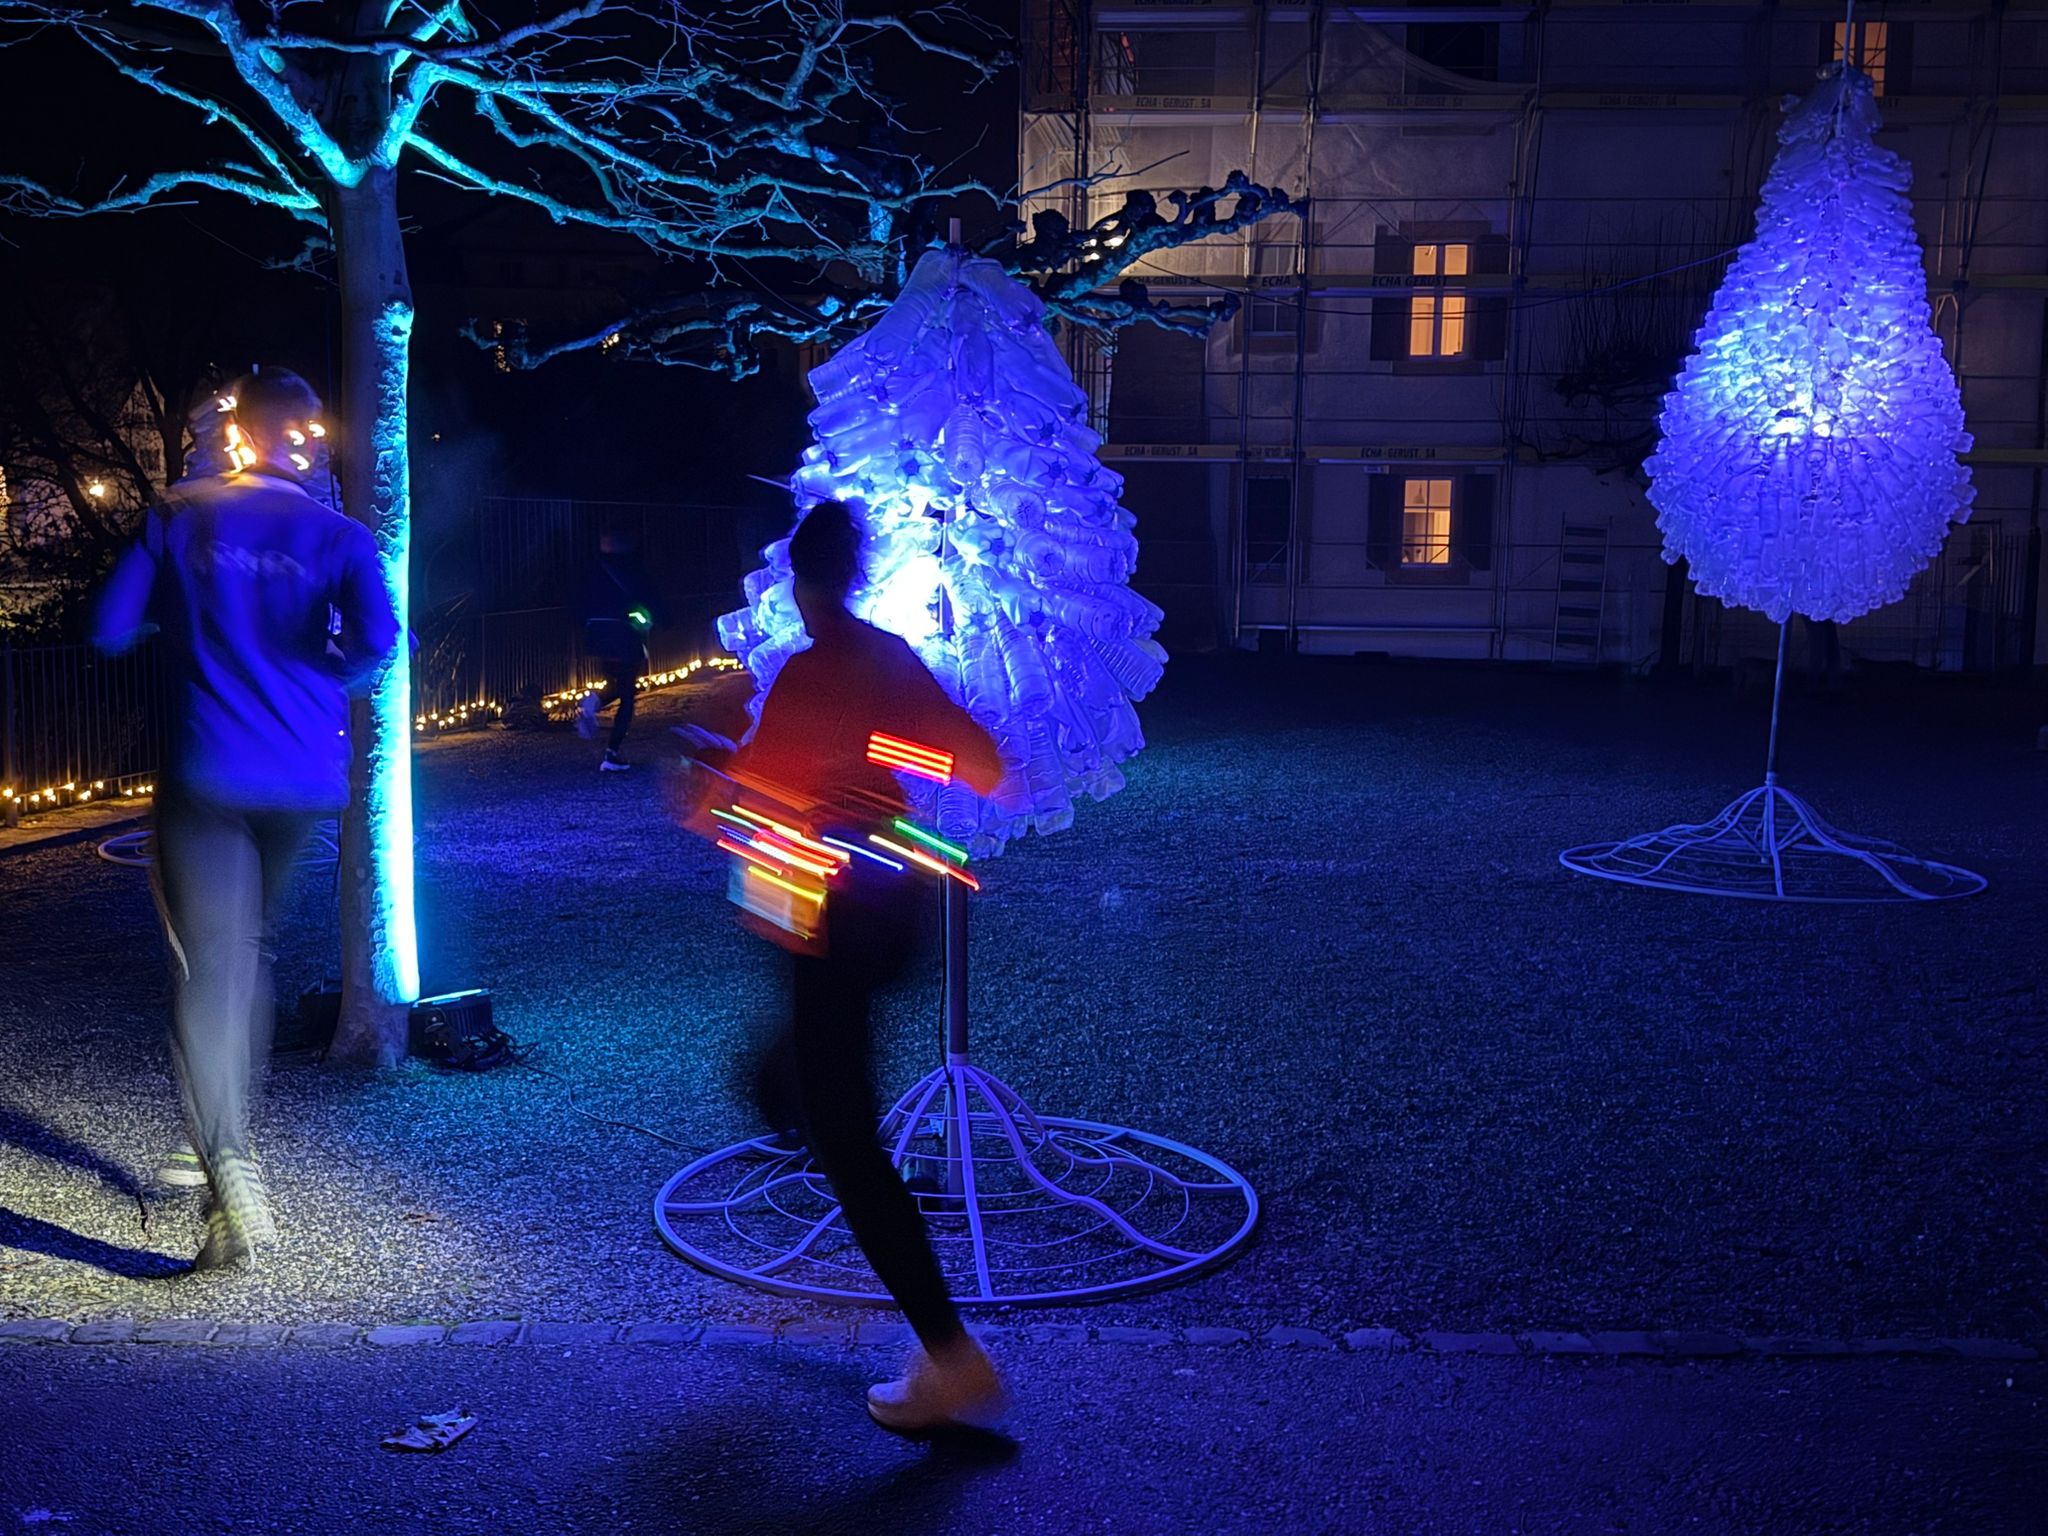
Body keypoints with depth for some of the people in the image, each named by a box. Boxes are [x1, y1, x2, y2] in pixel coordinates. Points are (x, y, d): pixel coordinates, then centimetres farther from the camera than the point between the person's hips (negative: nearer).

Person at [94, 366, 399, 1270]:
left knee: (207, 968, -6)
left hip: (206, 777, -2)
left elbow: (111, 628, 0)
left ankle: (231, 1172, -22)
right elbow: (376, 639, -14)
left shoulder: (178, 517, 2)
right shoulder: (339, 537, 3)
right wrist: (325, 679, 7)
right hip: (303, 779, 3)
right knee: (250, 951, 21)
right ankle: (225, 1140, 32)